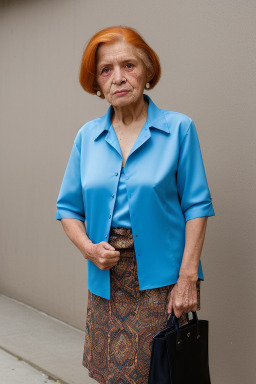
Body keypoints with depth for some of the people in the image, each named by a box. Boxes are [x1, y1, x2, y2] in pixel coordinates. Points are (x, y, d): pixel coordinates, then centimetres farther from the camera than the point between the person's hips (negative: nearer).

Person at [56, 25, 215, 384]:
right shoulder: (87, 136, 6)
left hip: (160, 277, -3)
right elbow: (69, 207, 10)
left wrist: (187, 278, -13)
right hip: (107, 280, 3)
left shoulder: (179, 128, -5)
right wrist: (88, 247, -8)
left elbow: (197, 206, -7)